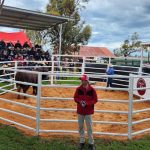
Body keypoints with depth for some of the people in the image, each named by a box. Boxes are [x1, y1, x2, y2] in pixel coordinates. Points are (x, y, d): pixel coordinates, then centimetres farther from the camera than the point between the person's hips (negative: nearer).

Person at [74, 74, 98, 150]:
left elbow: (95, 100, -6)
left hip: (88, 111, -3)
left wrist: (87, 103, -19)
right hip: (80, 111, 3)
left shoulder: (92, 90, -10)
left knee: (89, 127, 4)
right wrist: (80, 101, -16)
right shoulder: (78, 89, -2)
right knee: (80, 127, 12)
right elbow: (75, 98, 5)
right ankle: (82, 142, 27)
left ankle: (91, 143, 17)